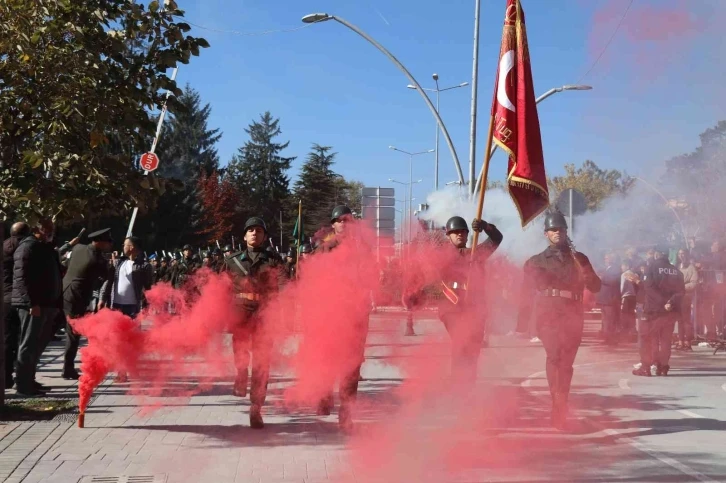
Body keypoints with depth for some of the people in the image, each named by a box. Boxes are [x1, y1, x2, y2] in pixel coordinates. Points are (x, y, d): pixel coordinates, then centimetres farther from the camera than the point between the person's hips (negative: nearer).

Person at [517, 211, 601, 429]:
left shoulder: (580, 259, 19)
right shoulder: (536, 262, 14)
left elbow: (596, 287, 14)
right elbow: (527, 294, 11)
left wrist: (587, 277, -8)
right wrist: (523, 321, 5)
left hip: (572, 316, 2)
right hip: (548, 314, -2)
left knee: (566, 363, 4)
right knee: (555, 356, -22)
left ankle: (560, 410, 16)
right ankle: (559, 408, -26)